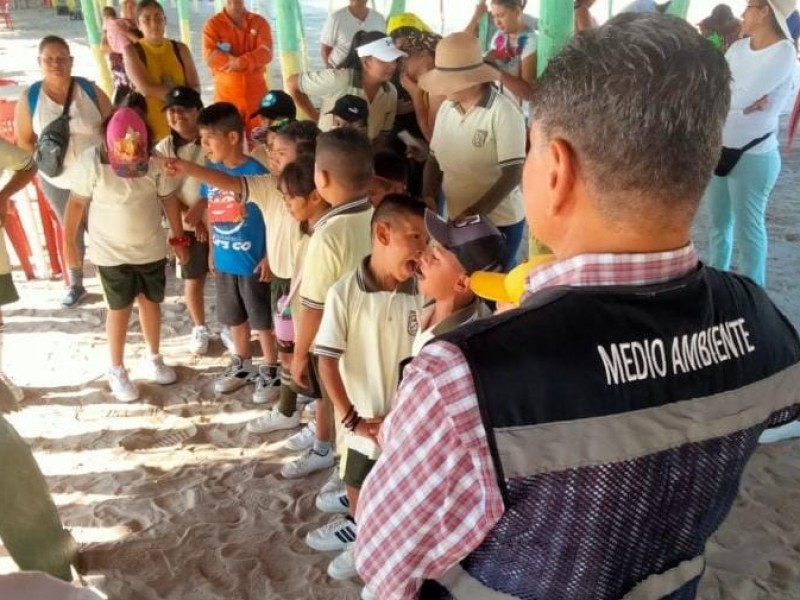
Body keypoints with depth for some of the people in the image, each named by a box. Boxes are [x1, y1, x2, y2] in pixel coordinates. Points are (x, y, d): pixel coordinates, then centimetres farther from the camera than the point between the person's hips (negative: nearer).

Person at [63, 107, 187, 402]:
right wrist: (68, 243, -3)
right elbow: (76, 203, -10)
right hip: (111, 253, -2)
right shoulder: (91, 161, -20)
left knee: (151, 302, 16)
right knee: (120, 309, 7)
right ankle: (116, 370, 26)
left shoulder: (155, 161, -14)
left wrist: (179, 239, 4)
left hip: (151, 249, 3)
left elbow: (169, 200, -1)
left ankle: (154, 358, 36)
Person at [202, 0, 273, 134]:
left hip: (256, 91, 2)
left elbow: (266, 52, -8)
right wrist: (233, 60, -17)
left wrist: (242, 62, -20)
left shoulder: (259, 22, 7)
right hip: (227, 93, -1)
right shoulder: (213, 24, 3)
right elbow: (210, 56, -10)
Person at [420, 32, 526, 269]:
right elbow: (435, 158, 12)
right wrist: (428, 196, -5)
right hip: (457, 221, 6)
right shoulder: (446, 108, 2)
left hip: (498, 223, -6)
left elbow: (512, 175, -17)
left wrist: (474, 213, -22)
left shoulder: (503, 113, -17)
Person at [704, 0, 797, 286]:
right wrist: (744, 102, -21)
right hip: (719, 149, 7)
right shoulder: (738, 47, 6)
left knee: (748, 231, -1)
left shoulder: (784, 52, -15)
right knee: (718, 223, 19)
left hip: (753, 157, -7)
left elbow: (742, 98, -24)